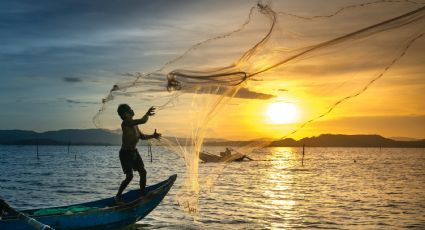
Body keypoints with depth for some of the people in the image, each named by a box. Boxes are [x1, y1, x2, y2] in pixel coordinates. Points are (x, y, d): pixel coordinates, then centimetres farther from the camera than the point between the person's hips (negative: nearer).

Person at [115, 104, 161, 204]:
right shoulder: (126, 123, -21)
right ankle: (118, 196, 5)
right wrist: (147, 114, -14)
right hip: (125, 153, -9)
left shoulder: (134, 124, 8)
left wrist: (152, 136, 5)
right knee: (129, 176, -12)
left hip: (134, 152, 9)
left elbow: (141, 136, 19)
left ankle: (142, 194, 18)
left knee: (143, 172, 6)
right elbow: (143, 121, -31)